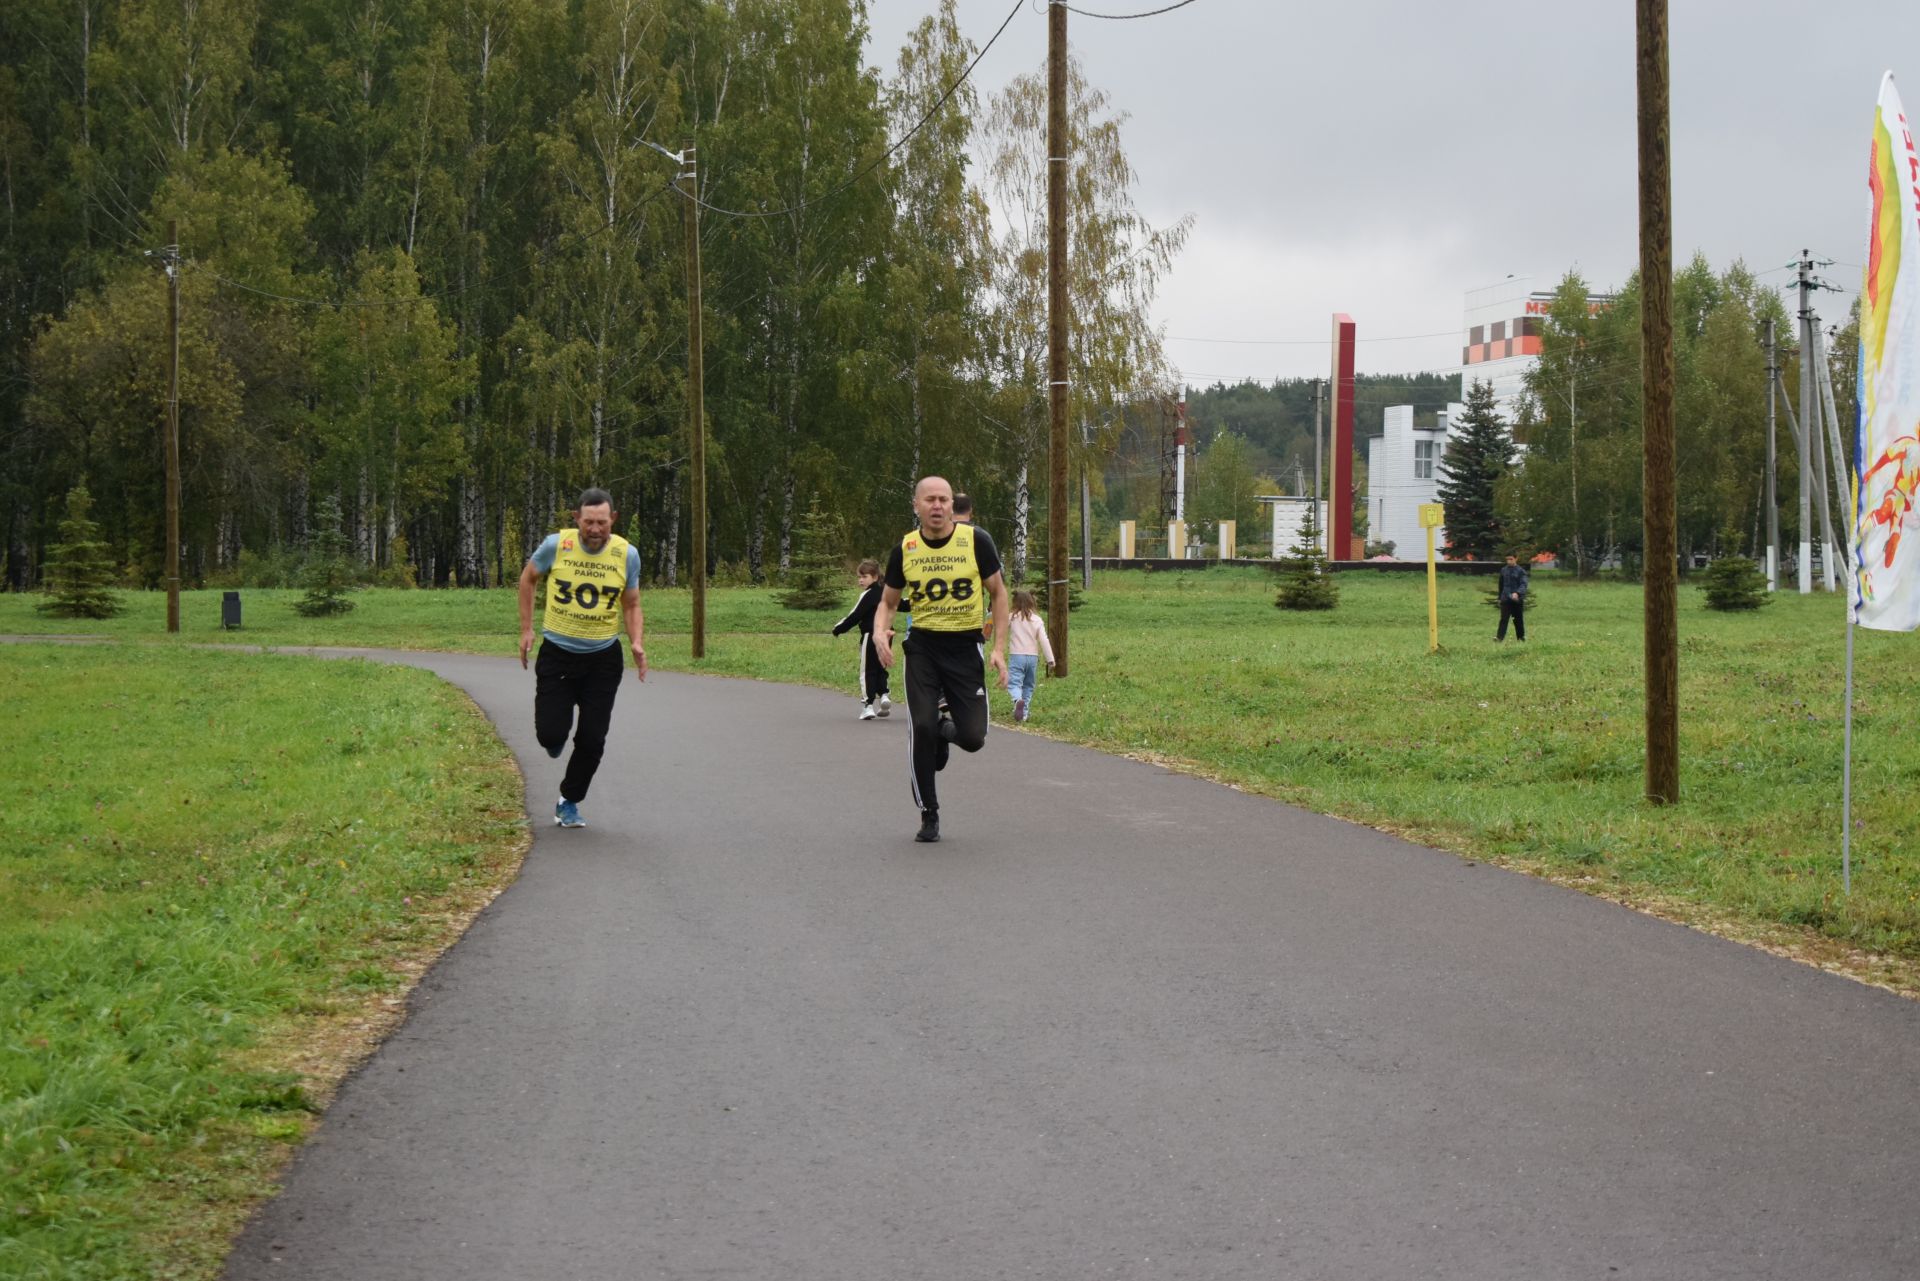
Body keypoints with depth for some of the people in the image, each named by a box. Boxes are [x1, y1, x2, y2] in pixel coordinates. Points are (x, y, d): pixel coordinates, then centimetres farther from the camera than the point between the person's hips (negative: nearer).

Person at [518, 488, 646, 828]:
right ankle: (557, 732, 31)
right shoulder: (556, 545, -12)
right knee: (550, 735, -8)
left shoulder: (627, 554, -7)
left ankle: (569, 803, 22)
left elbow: (631, 605, 6)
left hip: (603, 659, 1)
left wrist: (636, 643, -11)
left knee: (592, 740, -1)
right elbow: (528, 579, 7)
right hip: (556, 653, -1)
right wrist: (526, 629, 3)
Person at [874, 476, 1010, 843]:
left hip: (966, 647, -1)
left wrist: (999, 649, -5)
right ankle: (928, 816, 4)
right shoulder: (905, 549, 0)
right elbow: (889, 602, 12)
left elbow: (998, 593, 3)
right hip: (922, 646, 1)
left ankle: (947, 730, 30)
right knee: (921, 728, -13)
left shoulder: (975, 540, -6)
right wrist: (880, 632, -10)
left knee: (973, 738, -9)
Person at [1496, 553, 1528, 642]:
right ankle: (1499, 636, -18)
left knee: (1518, 619, 8)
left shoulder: (1521, 571, -4)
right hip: (1505, 599, 2)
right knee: (1503, 619, -9)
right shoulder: (1503, 570, 8)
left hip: (1517, 599, -2)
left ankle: (1521, 637, 22)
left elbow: (1523, 584, -14)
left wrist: (1517, 593, -32)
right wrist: (1500, 597, 20)